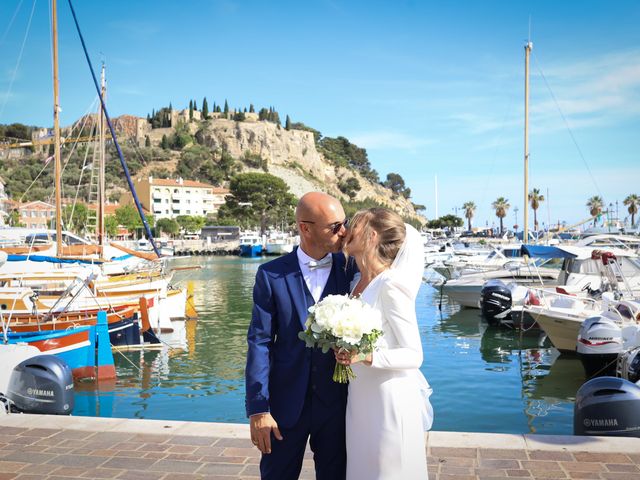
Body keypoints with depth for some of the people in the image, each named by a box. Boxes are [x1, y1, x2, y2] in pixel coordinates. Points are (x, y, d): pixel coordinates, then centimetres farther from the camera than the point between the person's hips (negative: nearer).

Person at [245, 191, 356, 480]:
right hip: (286, 402, -1)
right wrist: (258, 409, -10)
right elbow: (259, 343, -7)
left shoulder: (350, 268, -4)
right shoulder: (272, 275, -8)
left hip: (336, 400, 1)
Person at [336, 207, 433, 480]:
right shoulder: (359, 282, 6)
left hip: (389, 402, -7)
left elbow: (413, 355, -18)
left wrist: (365, 357, -29)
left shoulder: (391, 286, -18)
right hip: (360, 399, 8)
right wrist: (345, 353, 2)